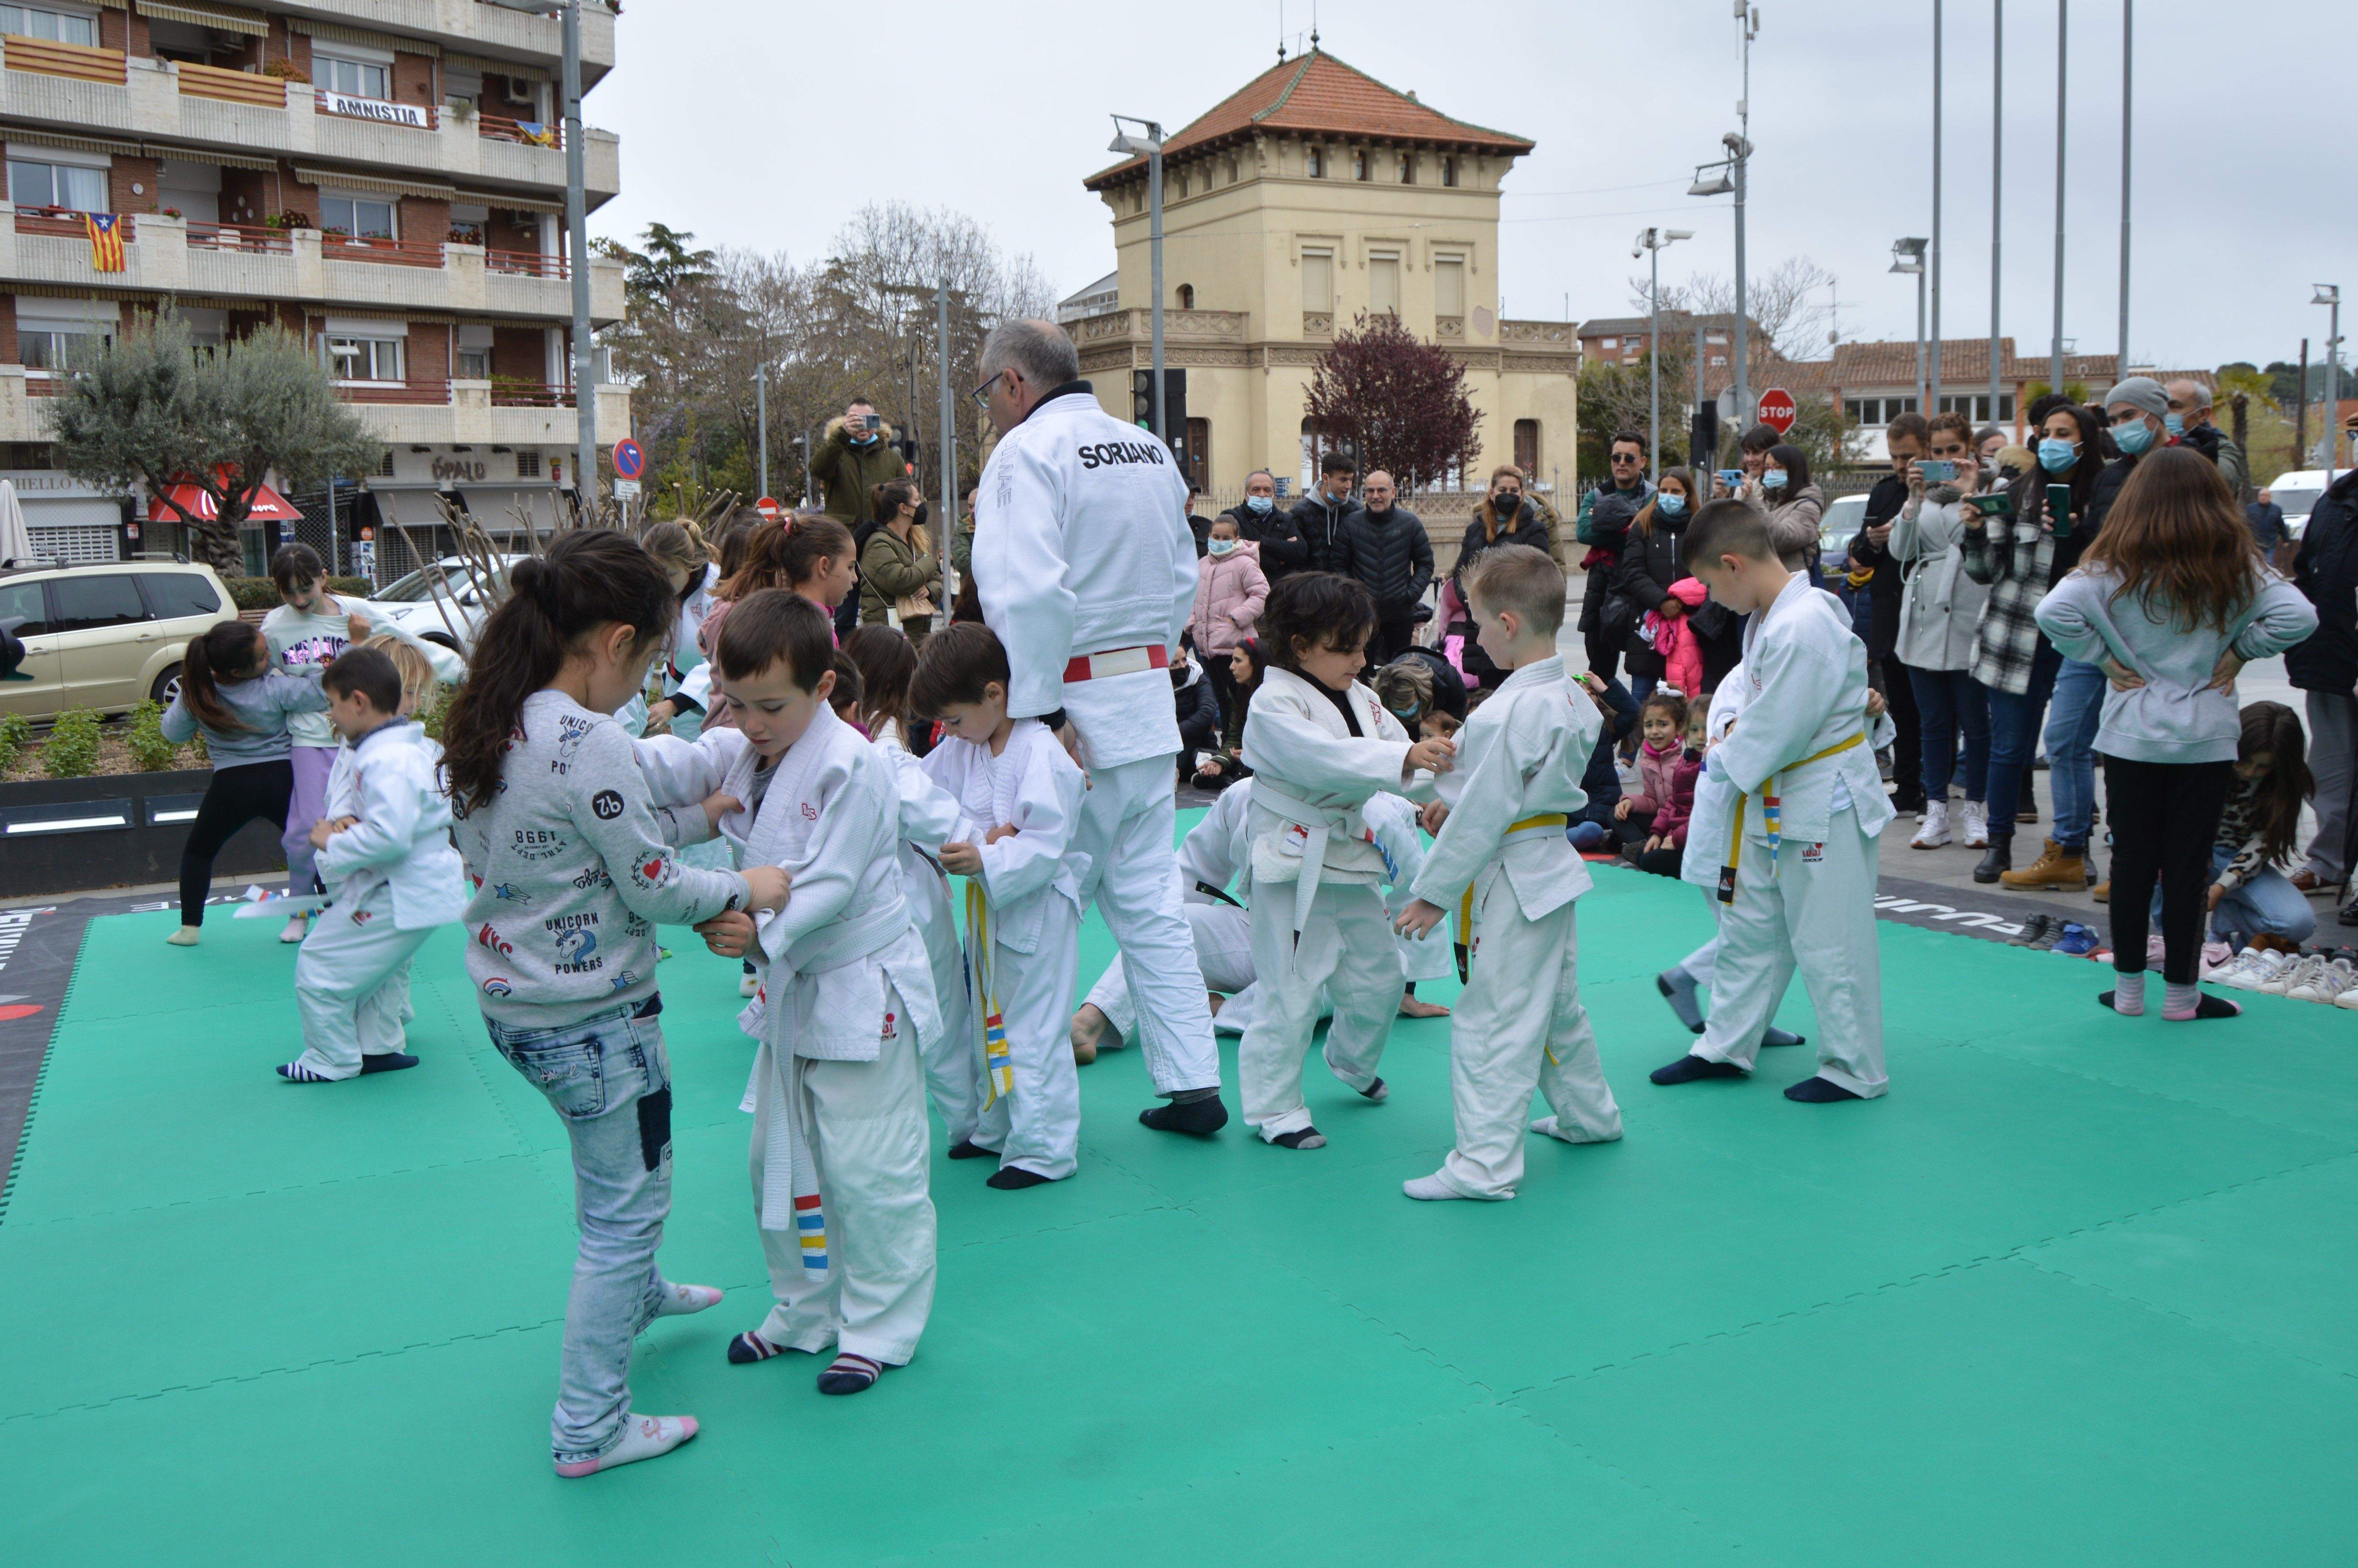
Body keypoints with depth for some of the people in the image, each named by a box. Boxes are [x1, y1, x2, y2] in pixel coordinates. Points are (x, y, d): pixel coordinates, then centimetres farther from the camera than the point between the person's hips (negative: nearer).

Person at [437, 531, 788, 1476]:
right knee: (626, 1208, 8)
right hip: (591, 1016, -9)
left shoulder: (486, 728, 0)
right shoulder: (590, 745, -27)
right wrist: (743, 889, -2)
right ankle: (590, 1428, 19)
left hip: (511, 1000, 9)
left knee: (613, 1167, 33)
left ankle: (633, 1292, 56)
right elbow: (654, 889, -20)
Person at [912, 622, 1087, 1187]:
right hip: (987, 908, 9)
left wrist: (987, 860, -35)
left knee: (1035, 1032, -2)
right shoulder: (959, 750, 3)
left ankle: (1043, 1148, 10)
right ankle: (996, 1128, 39)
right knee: (989, 1023, 22)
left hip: (1037, 911, -9)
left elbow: (1045, 845, -24)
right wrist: (973, 836, -18)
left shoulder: (1043, 757, -22)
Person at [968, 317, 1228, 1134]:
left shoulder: (1027, 450, -11)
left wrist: (1040, 713, -19)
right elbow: (1183, 579, 18)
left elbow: (1030, 592, -22)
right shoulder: (1152, 450, 13)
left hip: (1074, 701, -8)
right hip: (1151, 704, 8)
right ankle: (1193, 1084, 17)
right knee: (1148, 898, 14)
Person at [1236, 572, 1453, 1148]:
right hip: (1295, 867, -8)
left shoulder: (1360, 699, 8)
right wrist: (1405, 757, -42)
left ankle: (1352, 1061, 46)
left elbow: (1398, 758, 9)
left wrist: (1439, 781, -12)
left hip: (1351, 858, 8)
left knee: (1378, 976, 19)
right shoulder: (1274, 705, -17)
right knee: (1291, 992, -4)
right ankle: (1275, 1108, 11)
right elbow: (1323, 758, -32)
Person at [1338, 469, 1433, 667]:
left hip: (1401, 614, 1)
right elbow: (1341, 566, 4)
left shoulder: (1411, 523, -1)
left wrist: (1411, 595, -6)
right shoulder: (1351, 523, -1)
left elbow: (1426, 564, 5)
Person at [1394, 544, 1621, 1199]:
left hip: (1511, 883, -10)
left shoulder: (1509, 713, -24)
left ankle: (1485, 1163, 1)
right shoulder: (1570, 697, 5)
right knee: (1556, 1004, 25)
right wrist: (1454, 798, 11)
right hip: (1552, 872, 10)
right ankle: (1588, 1114, 41)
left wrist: (1432, 893, -13)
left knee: (1492, 1023, -4)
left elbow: (1484, 815, -22)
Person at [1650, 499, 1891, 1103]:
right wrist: (1737, 739, 1)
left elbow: (1777, 733, -24)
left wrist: (1721, 761, -8)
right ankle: (1725, 1047, 32)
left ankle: (1853, 1070, 17)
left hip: (1824, 803, -10)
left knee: (1827, 941, 2)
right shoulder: (1768, 616, 6)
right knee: (1749, 925, 18)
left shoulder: (1804, 627, -26)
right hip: (1773, 800, 10)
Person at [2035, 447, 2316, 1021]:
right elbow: (2297, 616, -12)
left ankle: (2129, 987, 15)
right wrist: (2238, 652, 0)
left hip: (2131, 737, 0)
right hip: (2206, 739, 0)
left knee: (2132, 861, 8)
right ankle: (2181, 993, 14)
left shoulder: (2115, 568, -6)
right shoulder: (2237, 569, -3)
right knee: (2189, 866, 6)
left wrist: (2104, 658, -7)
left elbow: (2054, 612, -19)